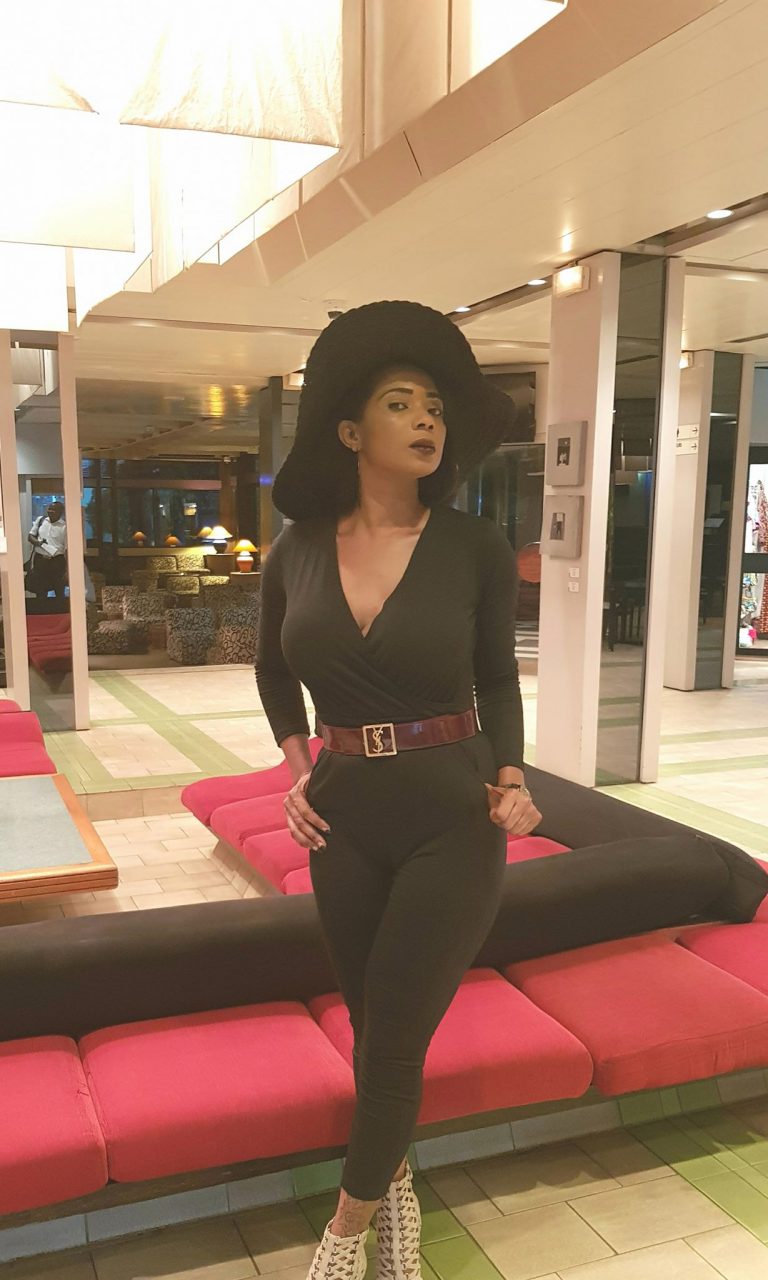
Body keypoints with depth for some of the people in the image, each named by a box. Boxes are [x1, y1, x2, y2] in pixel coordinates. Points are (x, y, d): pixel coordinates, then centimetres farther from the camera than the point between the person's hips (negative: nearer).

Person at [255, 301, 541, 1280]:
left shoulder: (476, 548, -10)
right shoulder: (297, 553, -3)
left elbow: (497, 677, 6)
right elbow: (273, 668, 16)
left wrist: (510, 778, -8)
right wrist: (296, 772, 7)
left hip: (450, 821, -2)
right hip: (343, 819, 3)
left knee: (393, 1043, 5)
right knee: (373, 1027, 17)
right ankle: (395, 1185, 44)